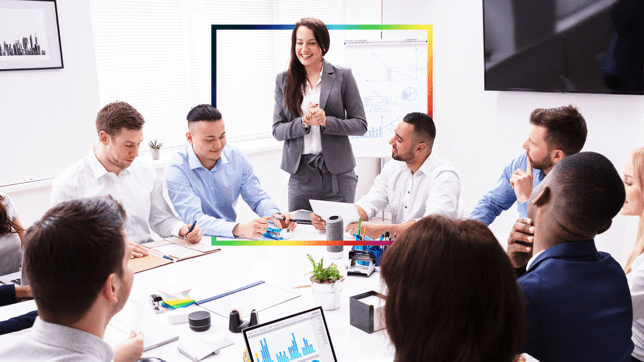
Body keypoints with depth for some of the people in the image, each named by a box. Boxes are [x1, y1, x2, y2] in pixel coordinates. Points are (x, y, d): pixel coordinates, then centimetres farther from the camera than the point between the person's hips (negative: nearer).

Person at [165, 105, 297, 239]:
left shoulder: (236, 157, 0)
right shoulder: (176, 169, -15)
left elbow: (257, 198, 7)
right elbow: (194, 219, -25)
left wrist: (274, 215, -16)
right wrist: (240, 229, -40)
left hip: (231, 238, 4)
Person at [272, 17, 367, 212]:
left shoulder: (342, 76, 2)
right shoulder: (284, 80, 8)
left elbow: (361, 125, 0)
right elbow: (277, 130, 4)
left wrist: (326, 121, -16)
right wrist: (303, 122, -14)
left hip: (338, 174, -1)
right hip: (301, 174, 2)